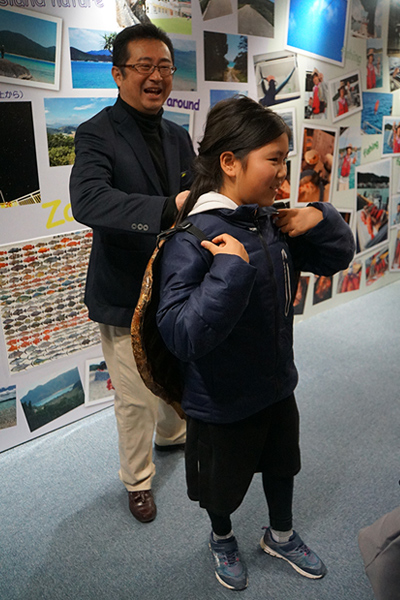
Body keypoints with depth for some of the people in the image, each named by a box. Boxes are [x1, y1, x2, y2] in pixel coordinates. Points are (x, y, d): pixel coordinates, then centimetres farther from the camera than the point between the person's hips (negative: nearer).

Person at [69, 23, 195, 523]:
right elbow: (88, 201, -35)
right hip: (127, 297, -6)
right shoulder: (97, 134, -16)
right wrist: (168, 208, -47)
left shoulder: (178, 137, 7)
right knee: (134, 398, 9)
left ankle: (172, 435, 56)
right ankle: (137, 481, 35)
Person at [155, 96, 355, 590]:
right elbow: (181, 335, -36)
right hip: (221, 403, -6)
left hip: (277, 384, 7)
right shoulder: (192, 239, -28)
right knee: (222, 483, 21)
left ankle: (280, 536, 58)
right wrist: (233, 269, -41)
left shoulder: (273, 221, -5)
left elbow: (336, 258, 7)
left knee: (281, 463, 28)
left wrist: (320, 218, -12)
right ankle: (222, 538, 55)